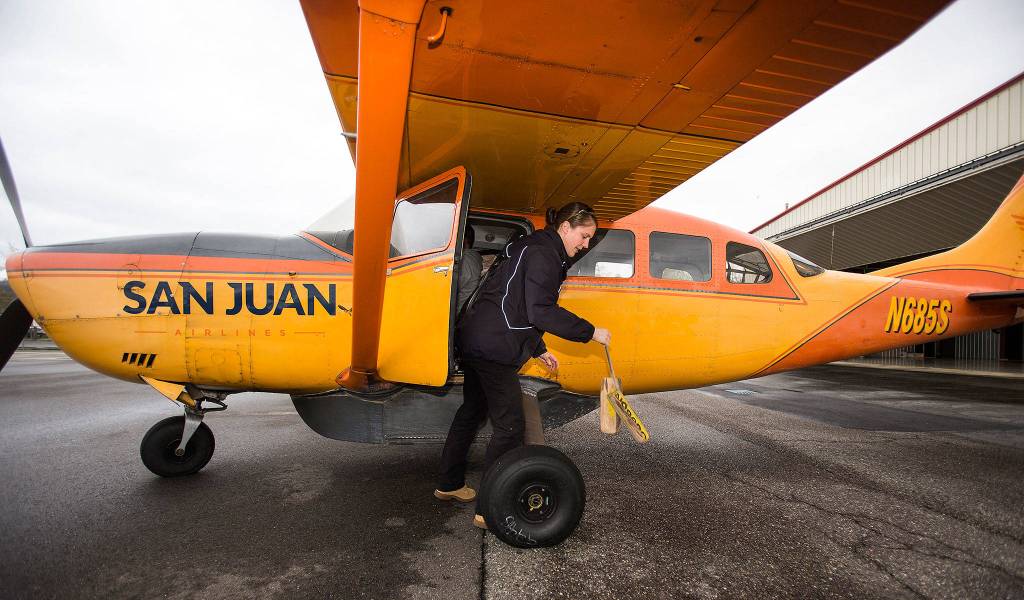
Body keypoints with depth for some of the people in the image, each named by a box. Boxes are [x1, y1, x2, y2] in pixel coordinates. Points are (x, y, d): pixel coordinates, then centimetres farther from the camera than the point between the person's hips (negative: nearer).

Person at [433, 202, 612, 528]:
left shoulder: (538, 250, 20)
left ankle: (449, 484, 36)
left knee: (472, 411, 21)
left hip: (475, 340, 11)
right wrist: (590, 332, -15)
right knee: (509, 426, -4)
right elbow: (541, 312, -22)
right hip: (493, 347, -11)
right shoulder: (542, 254, -13)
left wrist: (538, 350, 26)